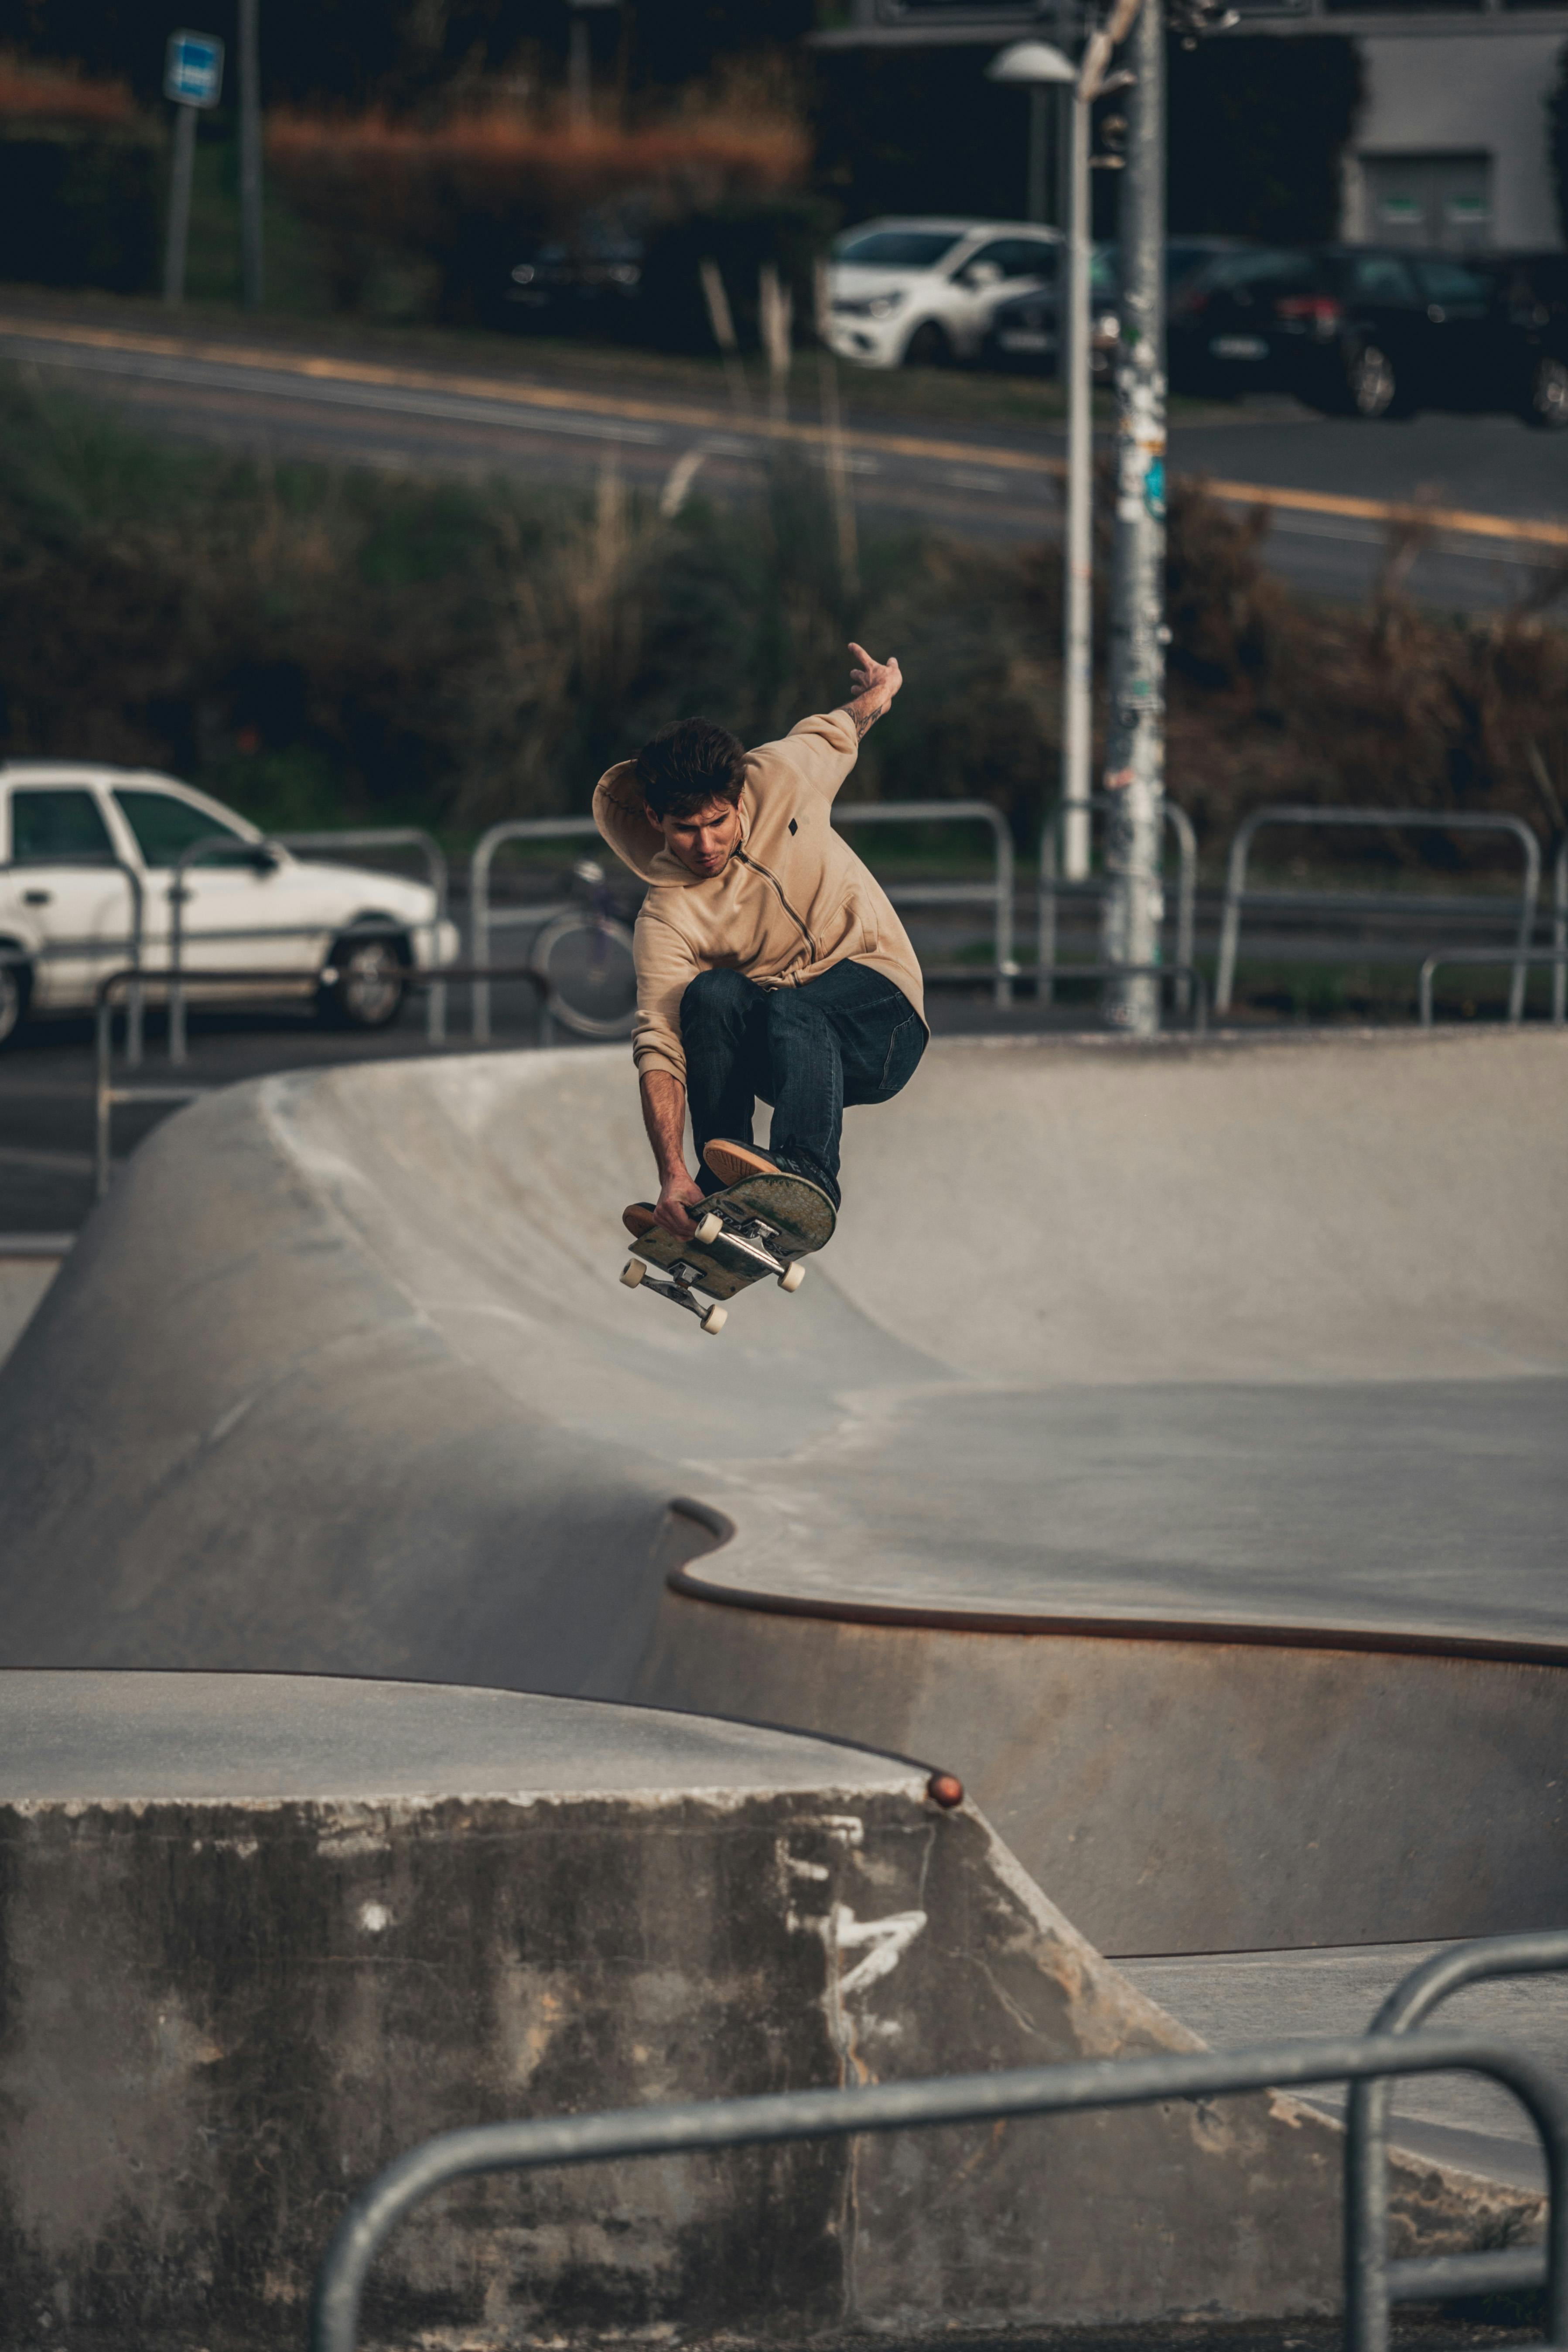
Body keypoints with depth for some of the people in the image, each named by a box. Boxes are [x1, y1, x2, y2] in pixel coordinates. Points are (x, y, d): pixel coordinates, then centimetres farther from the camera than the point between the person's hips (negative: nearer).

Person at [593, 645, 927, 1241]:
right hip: (769, 1054, 0)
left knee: (790, 1008, -34)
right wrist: (672, 1175, -39)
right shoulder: (667, 919, -16)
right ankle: (719, 1190, -28)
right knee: (713, 993, -31)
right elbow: (660, 1051, -26)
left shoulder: (778, 779, -9)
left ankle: (804, 1169, -58)